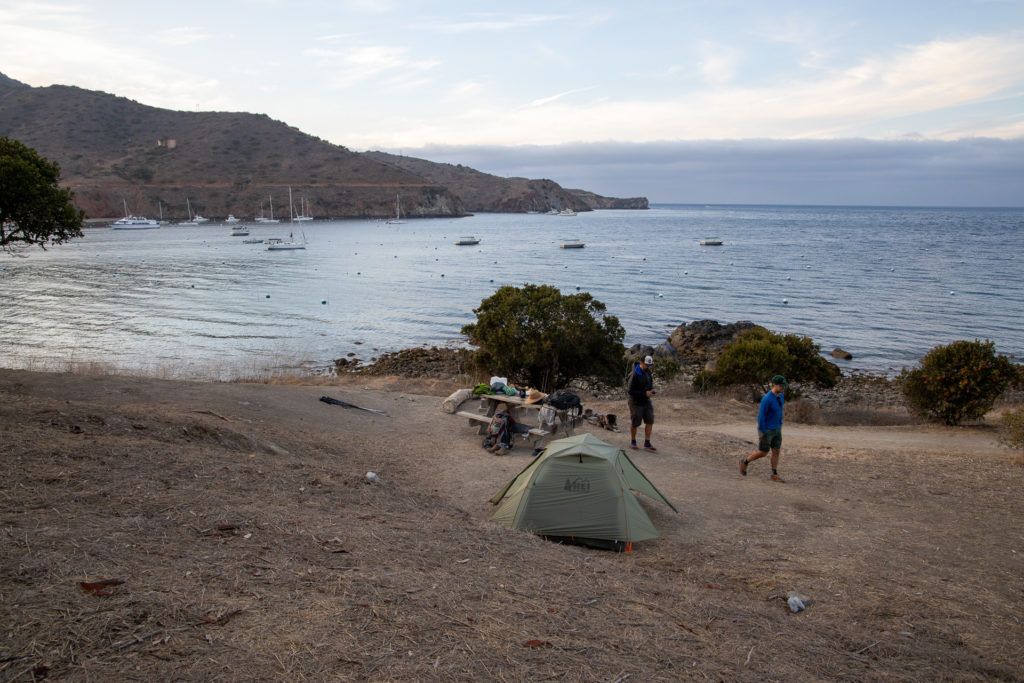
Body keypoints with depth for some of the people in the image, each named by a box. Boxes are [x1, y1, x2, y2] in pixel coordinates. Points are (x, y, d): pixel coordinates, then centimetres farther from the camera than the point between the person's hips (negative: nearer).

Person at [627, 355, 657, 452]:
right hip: (636, 402, -7)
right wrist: (644, 393, -25)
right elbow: (630, 391, -22)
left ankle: (647, 444, 8)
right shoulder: (635, 375, -23)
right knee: (634, 423, 6)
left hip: (647, 401, 7)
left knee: (650, 421, 1)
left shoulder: (648, 371, 1)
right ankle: (633, 442, 27)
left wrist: (651, 390, -5)